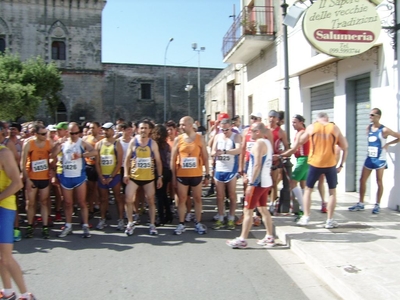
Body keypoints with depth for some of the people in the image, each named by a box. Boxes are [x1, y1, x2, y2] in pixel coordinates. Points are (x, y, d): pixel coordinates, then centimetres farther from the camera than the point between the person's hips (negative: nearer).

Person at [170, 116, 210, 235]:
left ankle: (198, 223, 18)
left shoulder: (200, 138, 0)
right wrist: (173, 176, 1)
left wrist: (207, 175, -1)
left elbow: (205, 157, 2)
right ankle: (181, 224, 15)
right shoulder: (178, 139, 1)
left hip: (196, 175, 0)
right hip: (181, 175, 0)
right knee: (181, 199, 6)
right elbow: (173, 159, 4)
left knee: (197, 199, 8)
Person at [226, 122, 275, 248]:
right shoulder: (267, 142, 13)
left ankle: (242, 240, 2)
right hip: (266, 181, 10)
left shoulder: (259, 143, -16)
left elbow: (257, 165, -22)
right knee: (263, 209, 16)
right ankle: (269, 238, 20)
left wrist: (251, 183, -21)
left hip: (258, 183, -10)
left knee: (247, 210, -3)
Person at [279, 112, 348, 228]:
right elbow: (345, 147, 3)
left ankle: (306, 217, 10)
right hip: (330, 164, 0)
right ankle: (329, 220, 12)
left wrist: (283, 154, 21)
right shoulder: (335, 128, 5)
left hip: (315, 163, 0)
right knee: (332, 191, 13)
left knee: (308, 189, 14)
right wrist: (341, 165, 8)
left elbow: (298, 143, 11)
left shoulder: (311, 127, 5)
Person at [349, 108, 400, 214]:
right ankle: (361, 204, 13)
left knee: (379, 182, 4)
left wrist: (388, 144, -10)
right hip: (369, 158, 6)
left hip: (380, 159, -6)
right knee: (362, 180, 4)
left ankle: (377, 205, 14)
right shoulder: (369, 128, 6)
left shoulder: (384, 130, -12)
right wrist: (370, 149, 9)